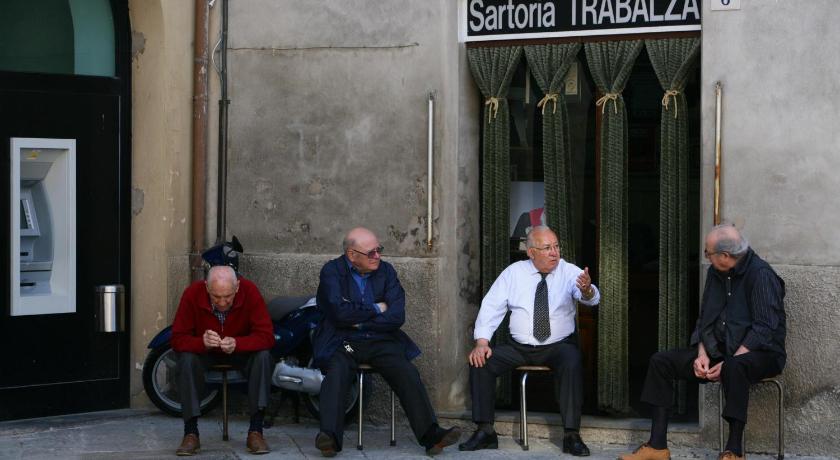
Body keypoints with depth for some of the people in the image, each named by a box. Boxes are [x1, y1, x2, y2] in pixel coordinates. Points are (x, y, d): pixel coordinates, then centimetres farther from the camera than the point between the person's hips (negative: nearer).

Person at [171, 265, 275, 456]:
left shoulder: (250, 291, -25)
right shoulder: (193, 294, -24)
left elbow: (266, 336, -26)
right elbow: (178, 338, -22)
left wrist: (237, 343, -45)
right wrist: (202, 342, -44)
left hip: (241, 350, 0)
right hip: (204, 352, 0)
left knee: (263, 357, -30)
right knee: (186, 360, -31)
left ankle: (255, 431, -24)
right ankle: (191, 433, -24)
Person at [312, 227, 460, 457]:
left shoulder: (386, 271, 9)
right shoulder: (332, 271, 0)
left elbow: (397, 316, -2)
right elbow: (340, 313, -16)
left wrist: (360, 322, -8)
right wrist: (376, 309, -6)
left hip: (381, 341, 3)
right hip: (343, 342, -3)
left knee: (408, 374, -21)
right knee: (337, 374, -32)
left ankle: (431, 434, -27)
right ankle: (330, 436, -42)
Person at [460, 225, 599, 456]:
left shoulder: (569, 272, -3)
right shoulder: (514, 272, 3)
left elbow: (591, 297, -21)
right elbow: (492, 306, 0)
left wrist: (587, 290, -47)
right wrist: (482, 341, -14)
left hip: (559, 346, -2)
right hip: (520, 348, 2)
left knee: (572, 363, -34)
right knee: (480, 360, -19)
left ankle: (572, 435, -28)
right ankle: (485, 431, -12)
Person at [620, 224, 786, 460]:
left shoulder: (761, 275, -15)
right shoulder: (715, 273, 9)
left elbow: (765, 329, -21)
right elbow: (704, 320, 13)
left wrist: (728, 363, -24)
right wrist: (702, 355, -5)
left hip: (760, 352, -8)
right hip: (720, 350, 8)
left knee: (735, 368, -42)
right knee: (660, 362, -4)